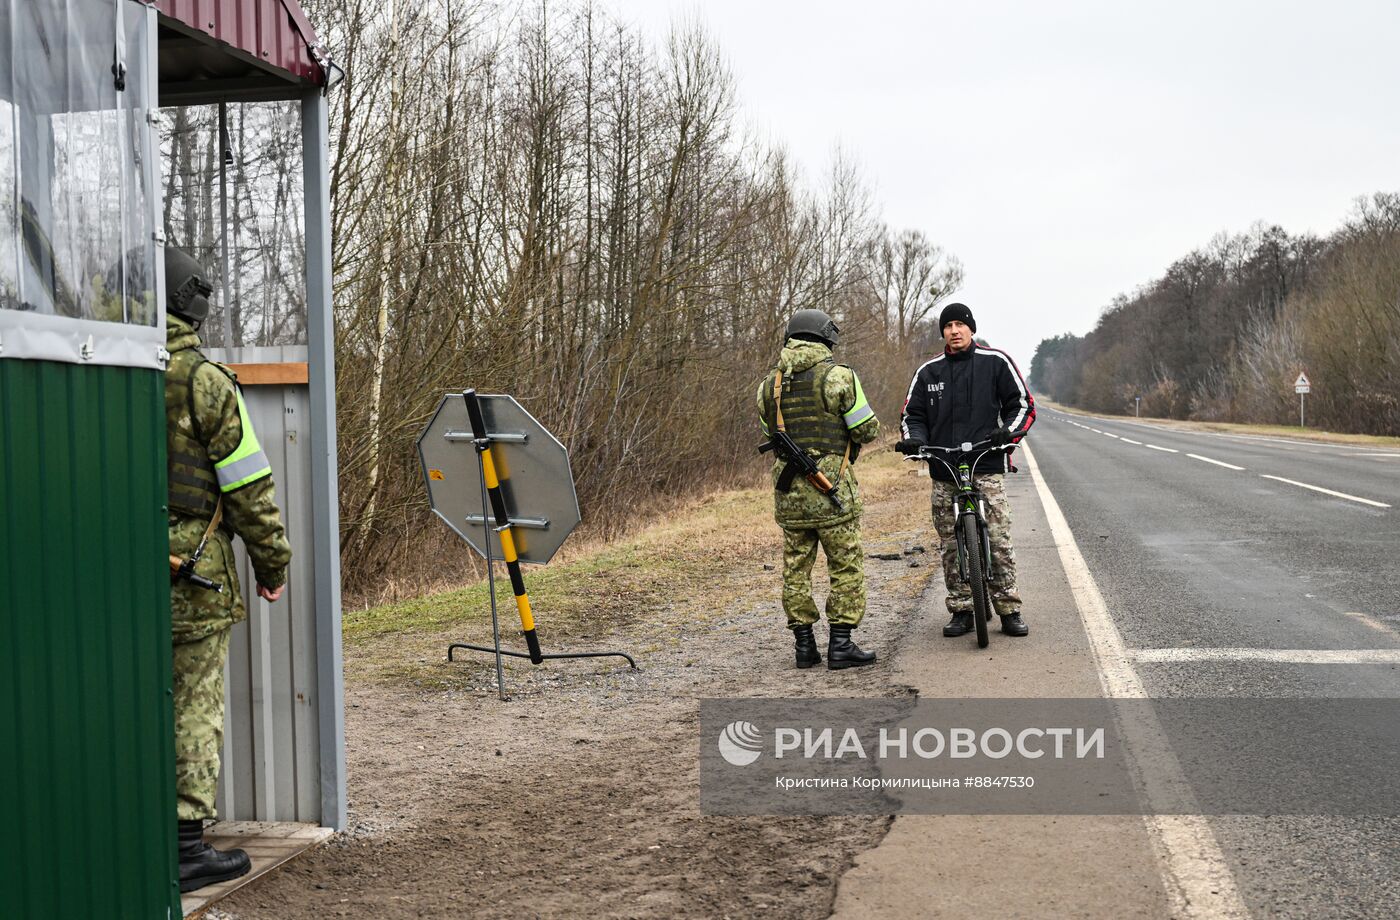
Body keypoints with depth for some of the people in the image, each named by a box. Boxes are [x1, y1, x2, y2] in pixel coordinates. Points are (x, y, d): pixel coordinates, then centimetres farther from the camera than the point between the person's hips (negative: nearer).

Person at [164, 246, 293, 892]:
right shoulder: (204, 383, -11)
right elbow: (249, 490, -10)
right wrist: (273, 563, 1)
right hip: (190, 577, -5)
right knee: (194, 707, 3)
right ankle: (186, 847, 6)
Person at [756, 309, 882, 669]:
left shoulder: (769, 384, 8)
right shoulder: (838, 376, -8)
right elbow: (868, 431, -5)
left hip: (788, 491, 5)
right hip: (832, 489, -5)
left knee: (796, 567, 11)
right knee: (846, 567, 3)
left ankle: (804, 645, 13)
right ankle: (840, 645, 2)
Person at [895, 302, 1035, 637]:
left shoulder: (995, 362, 6)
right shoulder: (928, 372, 13)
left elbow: (1023, 404, 8)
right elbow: (913, 415, 18)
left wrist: (1009, 433, -11)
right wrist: (914, 440, -3)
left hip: (987, 469, -3)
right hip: (943, 474, 3)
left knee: (999, 542, -8)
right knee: (952, 546, 3)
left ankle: (1009, 611, 0)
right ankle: (961, 610, 11)